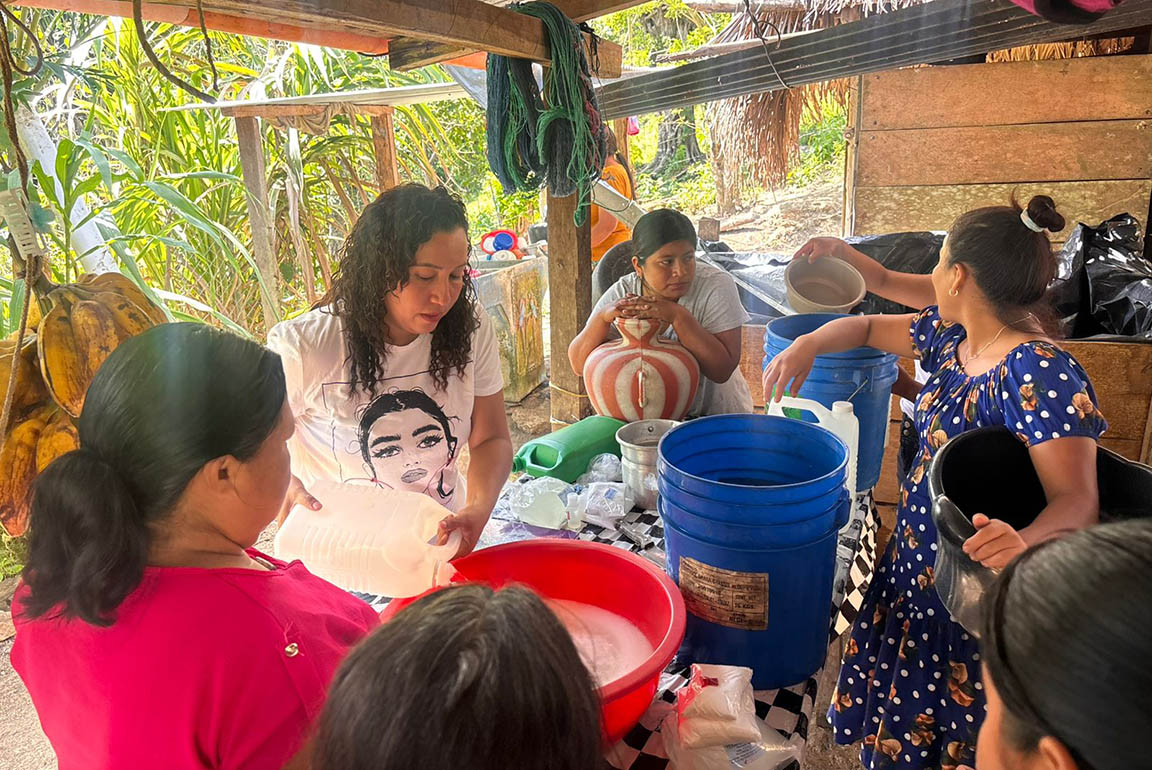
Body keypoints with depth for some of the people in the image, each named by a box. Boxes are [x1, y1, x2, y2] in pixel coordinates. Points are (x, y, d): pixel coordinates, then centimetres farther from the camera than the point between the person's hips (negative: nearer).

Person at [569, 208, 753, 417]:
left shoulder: (716, 286, -14)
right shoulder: (621, 294, -7)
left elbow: (722, 370, -22)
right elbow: (580, 366, -9)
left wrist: (678, 316, -31)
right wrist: (602, 317, -26)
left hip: (714, 416, -1)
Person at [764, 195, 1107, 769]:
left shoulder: (1039, 371, -25)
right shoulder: (953, 337, 0)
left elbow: (1078, 501, -29)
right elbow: (866, 327, 13)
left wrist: (1024, 542, -51)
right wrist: (810, 341, -7)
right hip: (912, 575, 7)